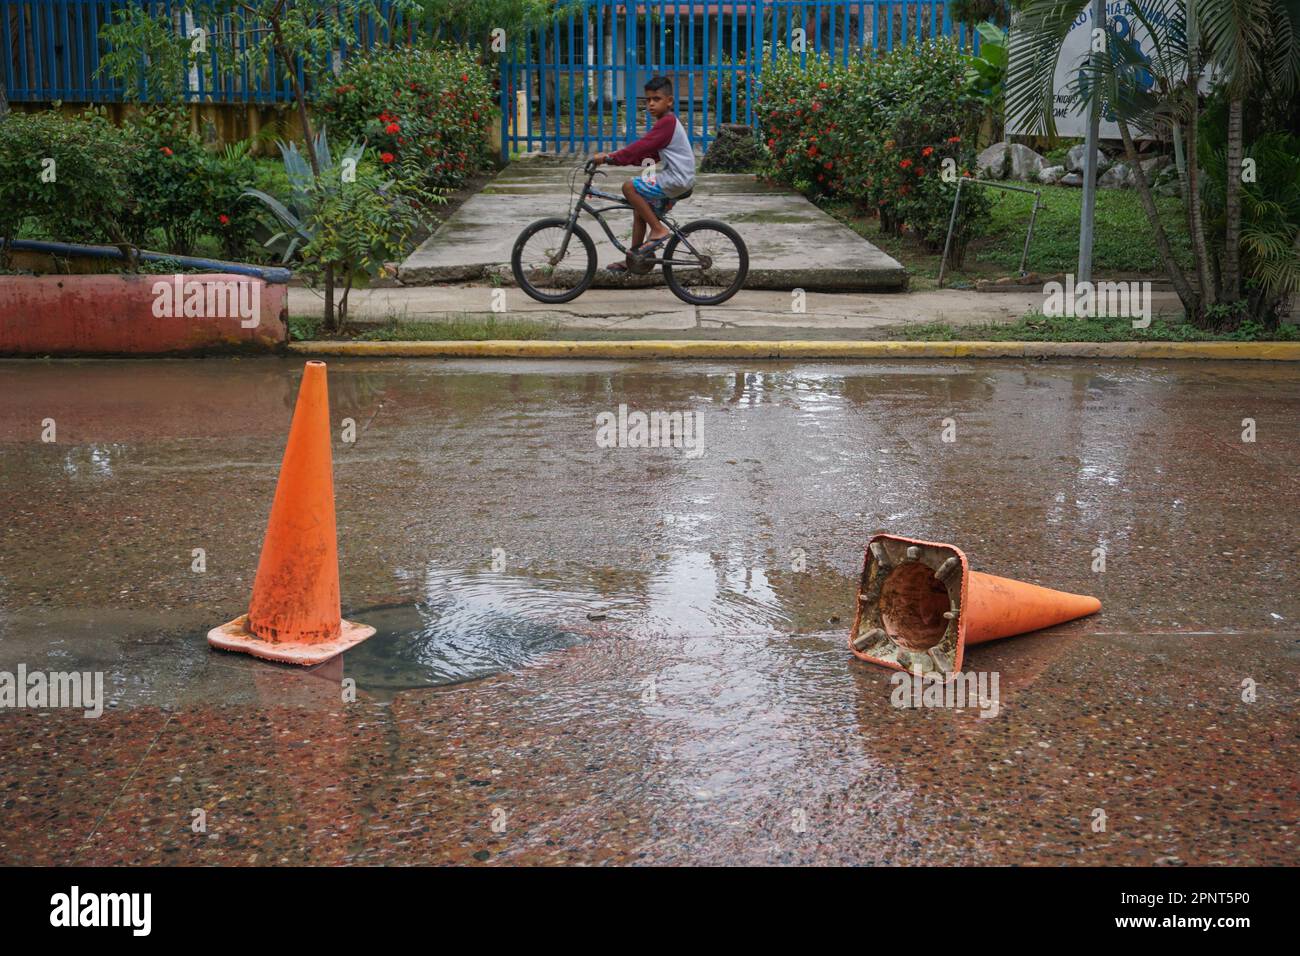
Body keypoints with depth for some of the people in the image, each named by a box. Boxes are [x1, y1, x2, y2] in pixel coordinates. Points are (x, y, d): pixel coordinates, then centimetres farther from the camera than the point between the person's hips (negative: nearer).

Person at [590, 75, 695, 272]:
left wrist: (612, 158, -19)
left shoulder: (667, 122, -14)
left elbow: (641, 147, -21)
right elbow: (650, 154, 17)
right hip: (677, 179, 10)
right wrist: (614, 157, 10)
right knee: (640, 211, 15)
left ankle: (658, 230, -10)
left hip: (676, 179, -10)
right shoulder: (667, 122, 18)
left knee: (629, 187, -14)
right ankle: (634, 260, 21)